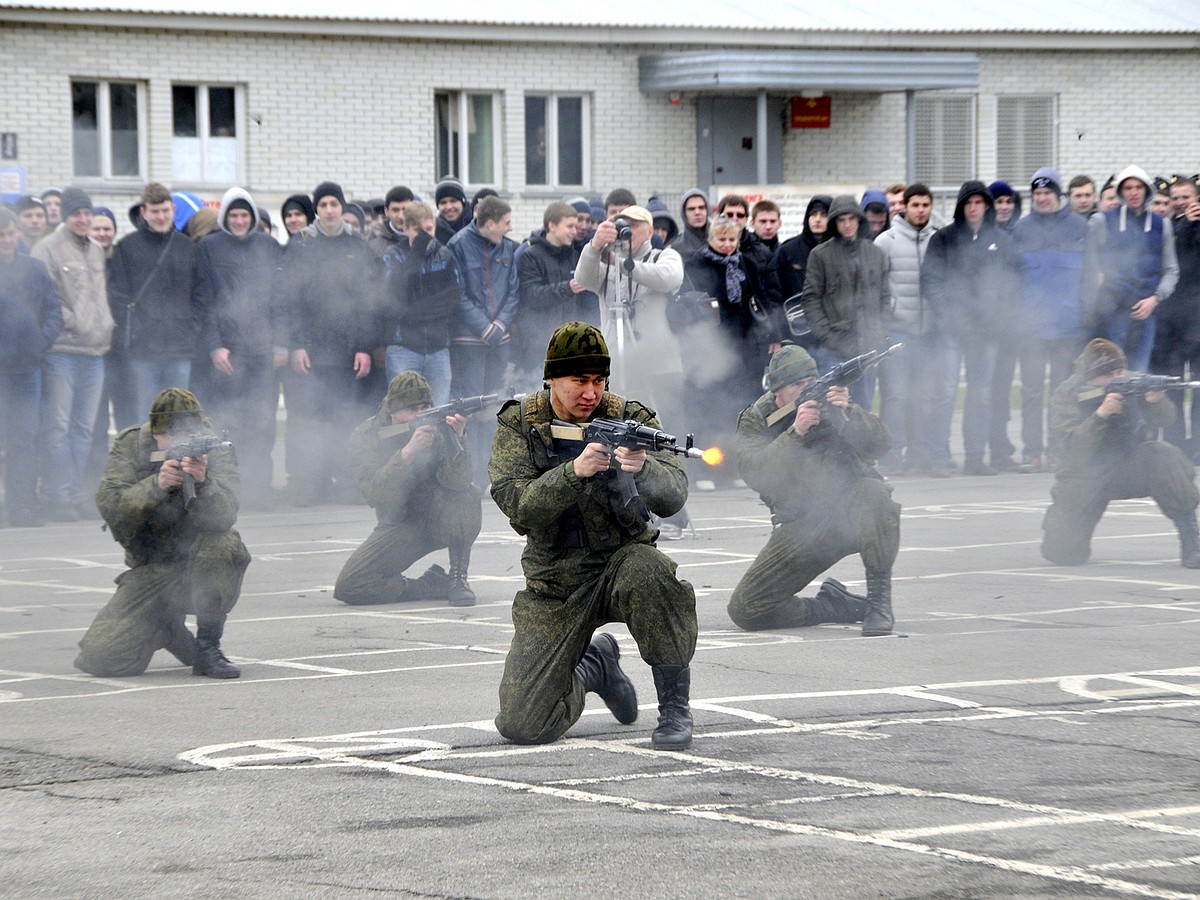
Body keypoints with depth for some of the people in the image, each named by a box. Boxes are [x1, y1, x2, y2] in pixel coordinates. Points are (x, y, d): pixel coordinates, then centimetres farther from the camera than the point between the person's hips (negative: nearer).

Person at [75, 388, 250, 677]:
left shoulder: (215, 452, -9)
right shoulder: (129, 446, -6)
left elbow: (223, 518, -24)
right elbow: (111, 508, -20)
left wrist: (203, 482, -44)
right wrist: (157, 485, -36)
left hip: (203, 570, -1)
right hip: (150, 573, 1)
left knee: (223, 543, -37)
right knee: (99, 658, -14)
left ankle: (208, 647, -18)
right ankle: (167, 629, 18)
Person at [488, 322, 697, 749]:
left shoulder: (631, 418, -3)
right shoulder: (518, 424, -2)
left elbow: (673, 496, -16)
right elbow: (517, 504, -16)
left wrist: (642, 469, -38)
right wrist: (574, 472, -32)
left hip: (623, 558, -1)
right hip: (554, 583, 1)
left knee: (649, 574, -39)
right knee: (522, 725, -9)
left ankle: (675, 705, -18)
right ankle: (595, 667, 25)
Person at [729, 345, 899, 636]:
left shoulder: (829, 403, 1)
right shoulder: (755, 421, 1)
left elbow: (880, 443, -12)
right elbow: (755, 475, -17)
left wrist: (848, 413, -30)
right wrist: (795, 433, -29)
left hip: (849, 513, -1)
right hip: (799, 529, 1)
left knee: (874, 493, -37)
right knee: (744, 609, -14)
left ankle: (879, 601, -23)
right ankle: (835, 606, 7)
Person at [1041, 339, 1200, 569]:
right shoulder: (1066, 395, -11)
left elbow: (1163, 419, -14)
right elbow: (1072, 450, -22)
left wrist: (1155, 401, -36)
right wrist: (1101, 414, -35)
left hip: (1130, 468, 2)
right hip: (1085, 478, -2)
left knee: (1165, 456, -30)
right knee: (1063, 553, -15)